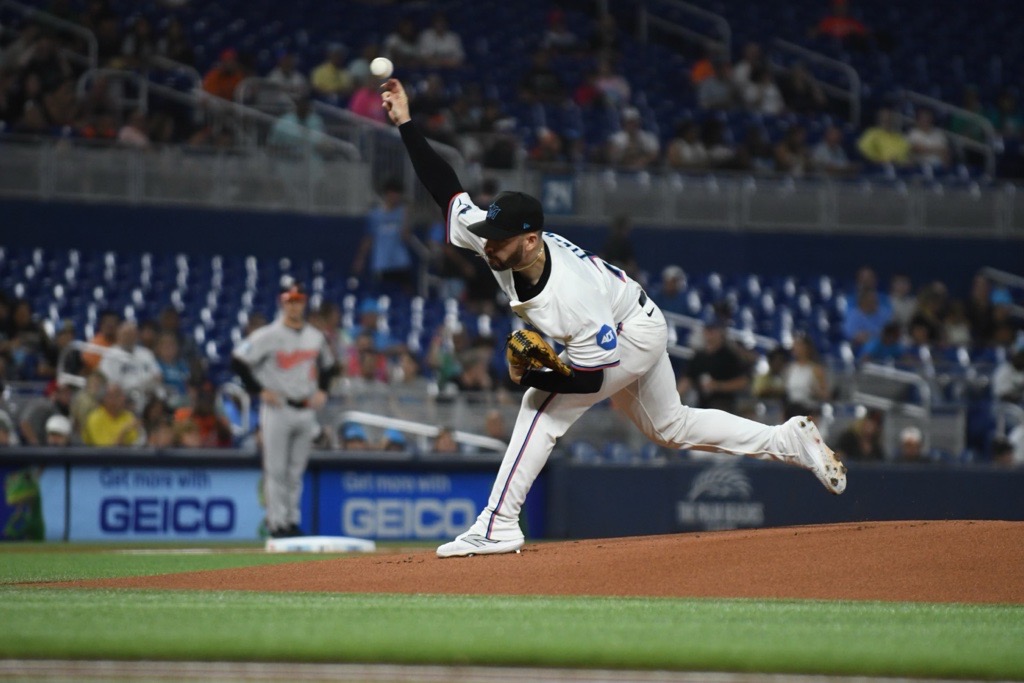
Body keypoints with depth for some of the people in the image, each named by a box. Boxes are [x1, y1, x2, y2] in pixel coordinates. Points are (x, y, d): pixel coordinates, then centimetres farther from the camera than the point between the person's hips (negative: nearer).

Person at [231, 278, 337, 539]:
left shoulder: (316, 337, 10)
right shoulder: (268, 336, -8)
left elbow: (328, 365, 26)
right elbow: (238, 361, -10)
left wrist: (322, 391, 10)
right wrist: (259, 390, -12)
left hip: (306, 410, 5)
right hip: (278, 409, -5)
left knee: (297, 470, 9)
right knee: (276, 470, -5)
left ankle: (292, 521, 16)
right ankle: (277, 522, -3)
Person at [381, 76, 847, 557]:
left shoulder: (572, 297, -42)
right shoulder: (497, 242, -25)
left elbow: (592, 376, -33)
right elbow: (447, 188, -21)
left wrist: (530, 376, -39)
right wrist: (406, 125, -29)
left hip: (635, 333, -9)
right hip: (615, 331, 9)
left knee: (544, 402, -20)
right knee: (671, 427, 21)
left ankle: (498, 526, -16)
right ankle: (791, 442, 30)